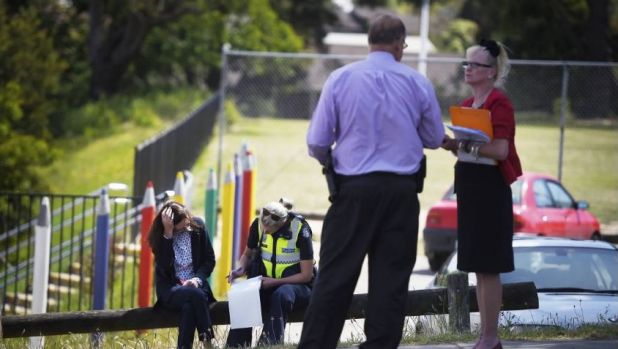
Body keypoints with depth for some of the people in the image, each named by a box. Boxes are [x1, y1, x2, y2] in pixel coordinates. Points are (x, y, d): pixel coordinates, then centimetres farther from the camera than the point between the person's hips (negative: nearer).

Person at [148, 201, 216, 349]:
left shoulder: (197, 226, 0)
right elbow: (164, 267, -21)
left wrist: (198, 278, -13)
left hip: (195, 285, 2)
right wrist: (168, 234, -26)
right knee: (196, 294, -35)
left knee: (189, 306, -35)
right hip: (170, 289, -2)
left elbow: (210, 259, 6)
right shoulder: (159, 236, -7)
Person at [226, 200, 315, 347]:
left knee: (281, 295, -40)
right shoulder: (258, 225, -4)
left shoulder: (300, 229, -17)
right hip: (266, 281, 3)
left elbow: (306, 275, -14)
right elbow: (247, 254, 16)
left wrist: (274, 282, -20)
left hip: (295, 283, -3)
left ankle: (270, 344, -42)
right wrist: (241, 269, -8)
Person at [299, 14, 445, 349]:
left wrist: (329, 160, 21)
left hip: (354, 189, -1)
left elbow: (317, 142, -2)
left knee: (335, 275, 1)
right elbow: (434, 139, 13)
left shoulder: (340, 79, -3)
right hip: (402, 191, 1)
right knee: (391, 277, 5)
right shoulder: (418, 83, 0)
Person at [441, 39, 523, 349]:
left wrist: (462, 144, -21)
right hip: (468, 186, 9)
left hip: (489, 189, -9)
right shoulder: (468, 104, 15)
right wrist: (452, 144, 3)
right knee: (478, 267, 11)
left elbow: (500, 150, -21)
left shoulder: (499, 104, -12)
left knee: (488, 267, -6)